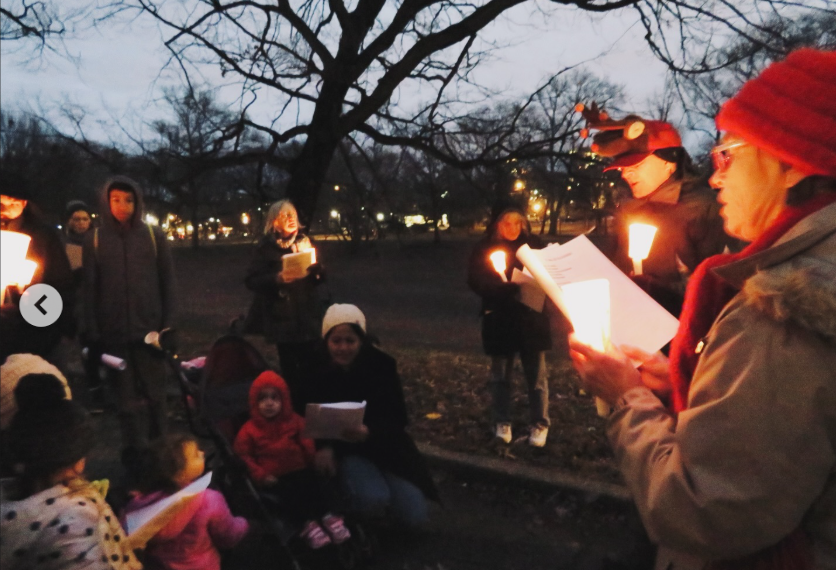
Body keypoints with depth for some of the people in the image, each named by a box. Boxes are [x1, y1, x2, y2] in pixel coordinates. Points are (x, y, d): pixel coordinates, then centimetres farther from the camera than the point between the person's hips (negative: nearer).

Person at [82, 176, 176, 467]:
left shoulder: (153, 235, 2)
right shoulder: (95, 239, 4)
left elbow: (167, 282, 4)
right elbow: (90, 288, 4)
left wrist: (168, 324, -2)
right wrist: (92, 332, 0)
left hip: (149, 328, 0)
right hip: (114, 332, 1)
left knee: (155, 394, 7)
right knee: (126, 399, 5)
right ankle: (134, 457, 15)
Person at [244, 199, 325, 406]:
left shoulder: (306, 242, 9)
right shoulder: (266, 247, -2)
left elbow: (320, 277, 13)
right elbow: (251, 281, -7)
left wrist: (316, 269, -9)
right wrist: (276, 278, -22)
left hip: (308, 314, 3)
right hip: (282, 316, -3)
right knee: (288, 366, -1)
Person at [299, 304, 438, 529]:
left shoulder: (382, 365, -12)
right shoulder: (314, 372, -11)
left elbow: (398, 418, -12)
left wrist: (369, 433, -32)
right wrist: (323, 447, -27)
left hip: (383, 447, 2)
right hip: (343, 450, -2)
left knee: (416, 517, -8)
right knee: (373, 499, -32)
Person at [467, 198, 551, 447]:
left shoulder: (533, 244, 2)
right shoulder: (484, 249, 0)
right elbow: (476, 282, -9)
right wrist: (504, 286, -23)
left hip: (531, 319, 0)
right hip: (499, 321, 0)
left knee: (536, 375, 3)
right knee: (500, 375, 11)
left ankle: (539, 424, 17)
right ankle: (502, 423, 26)